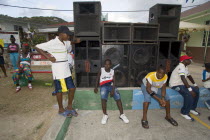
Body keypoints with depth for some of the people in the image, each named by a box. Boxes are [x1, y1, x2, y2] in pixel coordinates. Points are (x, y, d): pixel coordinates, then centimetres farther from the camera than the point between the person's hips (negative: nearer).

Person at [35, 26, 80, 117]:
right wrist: (48, 57, -15)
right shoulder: (52, 43, -13)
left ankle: (69, 107, 28)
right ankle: (61, 110, 26)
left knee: (72, 88, 9)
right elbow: (37, 47, -10)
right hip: (58, 71, -8)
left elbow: (70, 43, 32)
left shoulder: (65, 42, 9)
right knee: (60, 90, 5)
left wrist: (76, 41, 11)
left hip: (66, 70, 8)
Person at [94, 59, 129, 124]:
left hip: (111, 85, 2)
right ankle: (105, 115, -9)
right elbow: (97, 79, 12)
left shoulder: (112, 71, 7)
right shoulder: (101, 70, 6)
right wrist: (96, 87, 0)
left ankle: (122, 114, -6)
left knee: (118, 97, -21)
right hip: (103, 86, -1)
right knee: (103, 98, -29)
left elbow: (114, 81, -1)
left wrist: (113, 90, -17)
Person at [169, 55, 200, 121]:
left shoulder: (185, 67, 12)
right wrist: (190, 89, -32)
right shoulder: (181, 67, -21)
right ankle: (184, 113, -12)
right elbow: (183, 79, -31)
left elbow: (189, 76, 25)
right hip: (175, 85, -11)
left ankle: (192, 108, 21)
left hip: (181, 84, 11)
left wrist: (195, 84, 22)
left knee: (196, 91, 9)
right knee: (189, 94, -27)